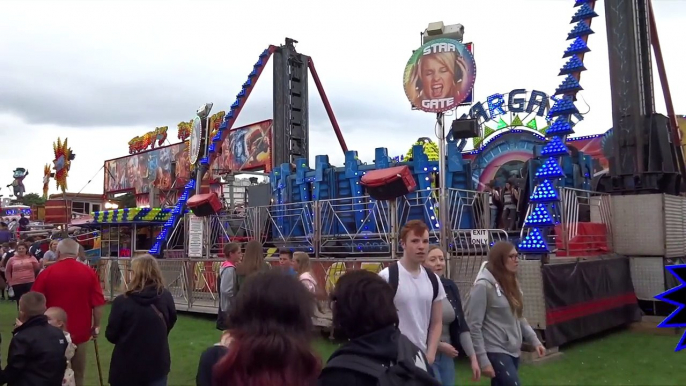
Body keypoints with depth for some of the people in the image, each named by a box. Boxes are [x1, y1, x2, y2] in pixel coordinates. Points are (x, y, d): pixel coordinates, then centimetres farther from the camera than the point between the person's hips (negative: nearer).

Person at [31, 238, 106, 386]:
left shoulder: (47, 272, -8)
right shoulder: (89, 273, -7)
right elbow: (98, 304, -7)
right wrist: (96, 326, 6)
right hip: (80, 332, 0)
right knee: (78, 374, 13)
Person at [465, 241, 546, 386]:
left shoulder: (510, 283, 11)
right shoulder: (483, 286, -15)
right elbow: (473, 326, -16)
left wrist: (534, 340, 11)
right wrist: (483, 360, -16)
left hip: (513, 350, 8)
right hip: (496, 352, -8)